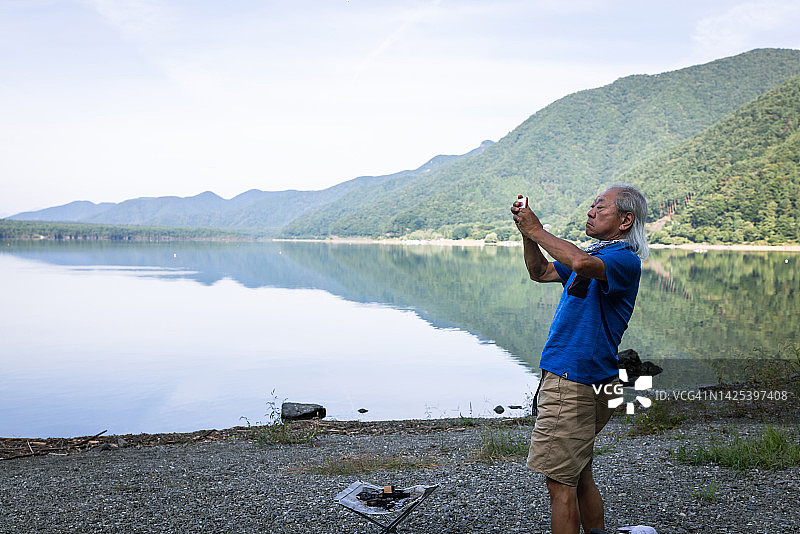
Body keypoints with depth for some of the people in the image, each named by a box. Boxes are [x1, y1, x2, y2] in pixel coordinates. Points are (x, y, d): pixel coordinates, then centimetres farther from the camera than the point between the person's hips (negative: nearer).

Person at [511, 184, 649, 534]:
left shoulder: (626, 259, -13)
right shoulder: (595, 252, 18)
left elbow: (581, 264, -35)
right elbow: (541, 273, 21)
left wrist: (537, 231, -22)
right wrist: (526, 232, 6)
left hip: (575, 384, -10)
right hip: (574, 380, 10)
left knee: (560, 482, -5)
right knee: (578, 476, 20)